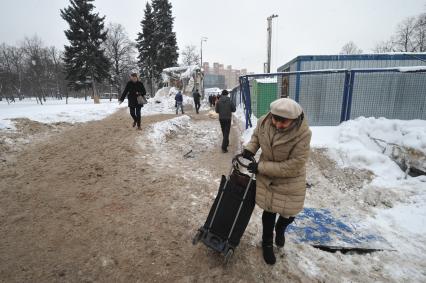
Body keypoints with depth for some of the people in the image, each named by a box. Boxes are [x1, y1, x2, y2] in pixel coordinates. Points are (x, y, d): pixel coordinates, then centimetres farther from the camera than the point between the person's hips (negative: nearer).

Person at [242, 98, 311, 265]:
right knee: (269, 211, 14)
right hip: (266, 177, 2)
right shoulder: (264, 122, -19)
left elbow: (293, 166, -28)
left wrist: (260, 167, -26)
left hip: (290, 181, -2)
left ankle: (280, 230, 53)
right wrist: (250, 149, -13)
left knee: (289, 213, 15)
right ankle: (267, 243, 42)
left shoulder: (303, 134, -30)